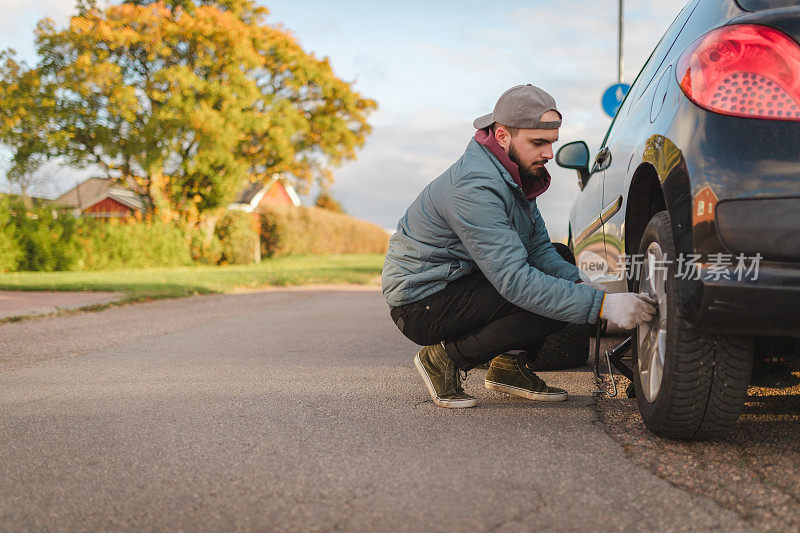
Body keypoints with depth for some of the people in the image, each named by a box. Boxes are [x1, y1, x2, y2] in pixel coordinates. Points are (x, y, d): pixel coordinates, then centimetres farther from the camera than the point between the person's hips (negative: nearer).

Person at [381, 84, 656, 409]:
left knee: (564, 260, 8)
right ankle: (446, 358, -9)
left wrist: (580, 283, -15)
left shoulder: (517, 174, 3)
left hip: (457, 280, 10)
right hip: (420, 305, -10)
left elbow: (539, 248, 6)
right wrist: (601, 305, -36)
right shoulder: (475, 187, -28)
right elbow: (515, 280, -33)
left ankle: (509, 365, 7)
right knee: (551, 304, -23)